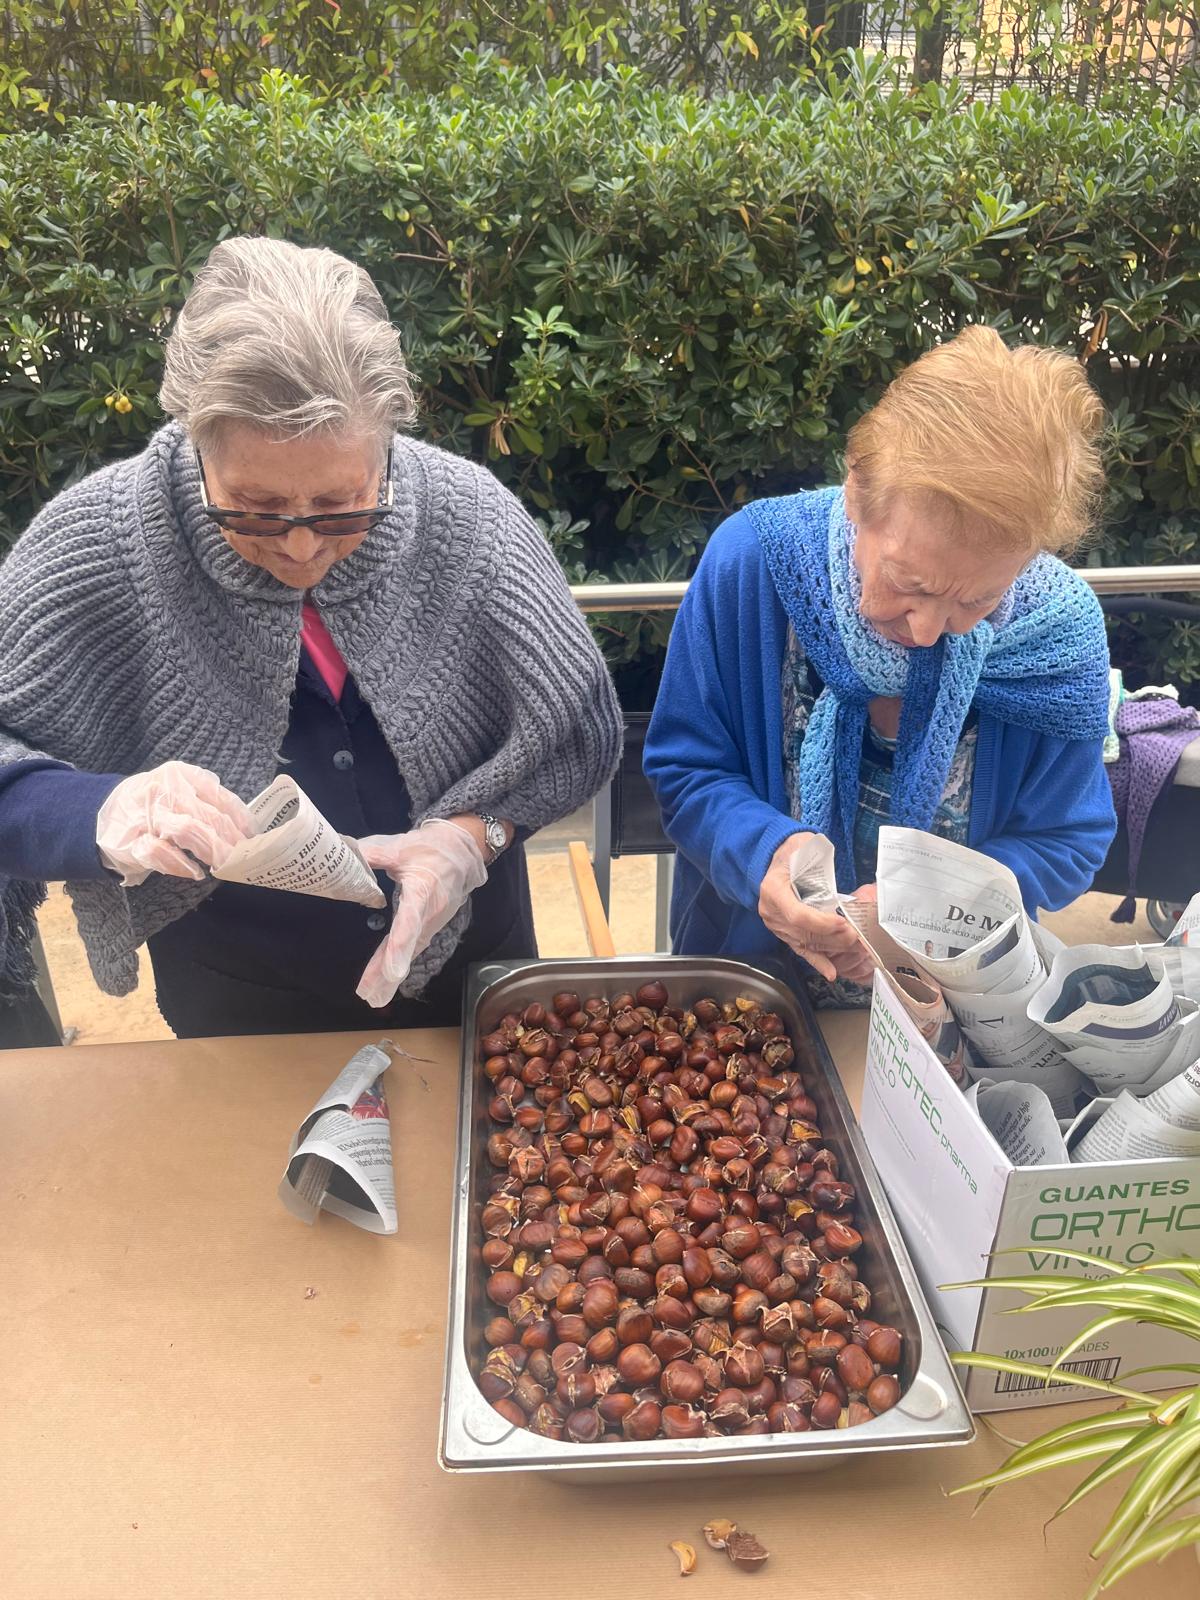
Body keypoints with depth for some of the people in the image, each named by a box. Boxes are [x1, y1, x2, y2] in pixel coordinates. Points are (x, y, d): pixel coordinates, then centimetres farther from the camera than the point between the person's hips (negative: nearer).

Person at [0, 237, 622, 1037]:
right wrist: (104, 814, -38)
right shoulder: (92, 546, -20)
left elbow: (583, 728, -9)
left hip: (469, 965, 1)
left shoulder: (468, 514, -18)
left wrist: (475, 836, -25)